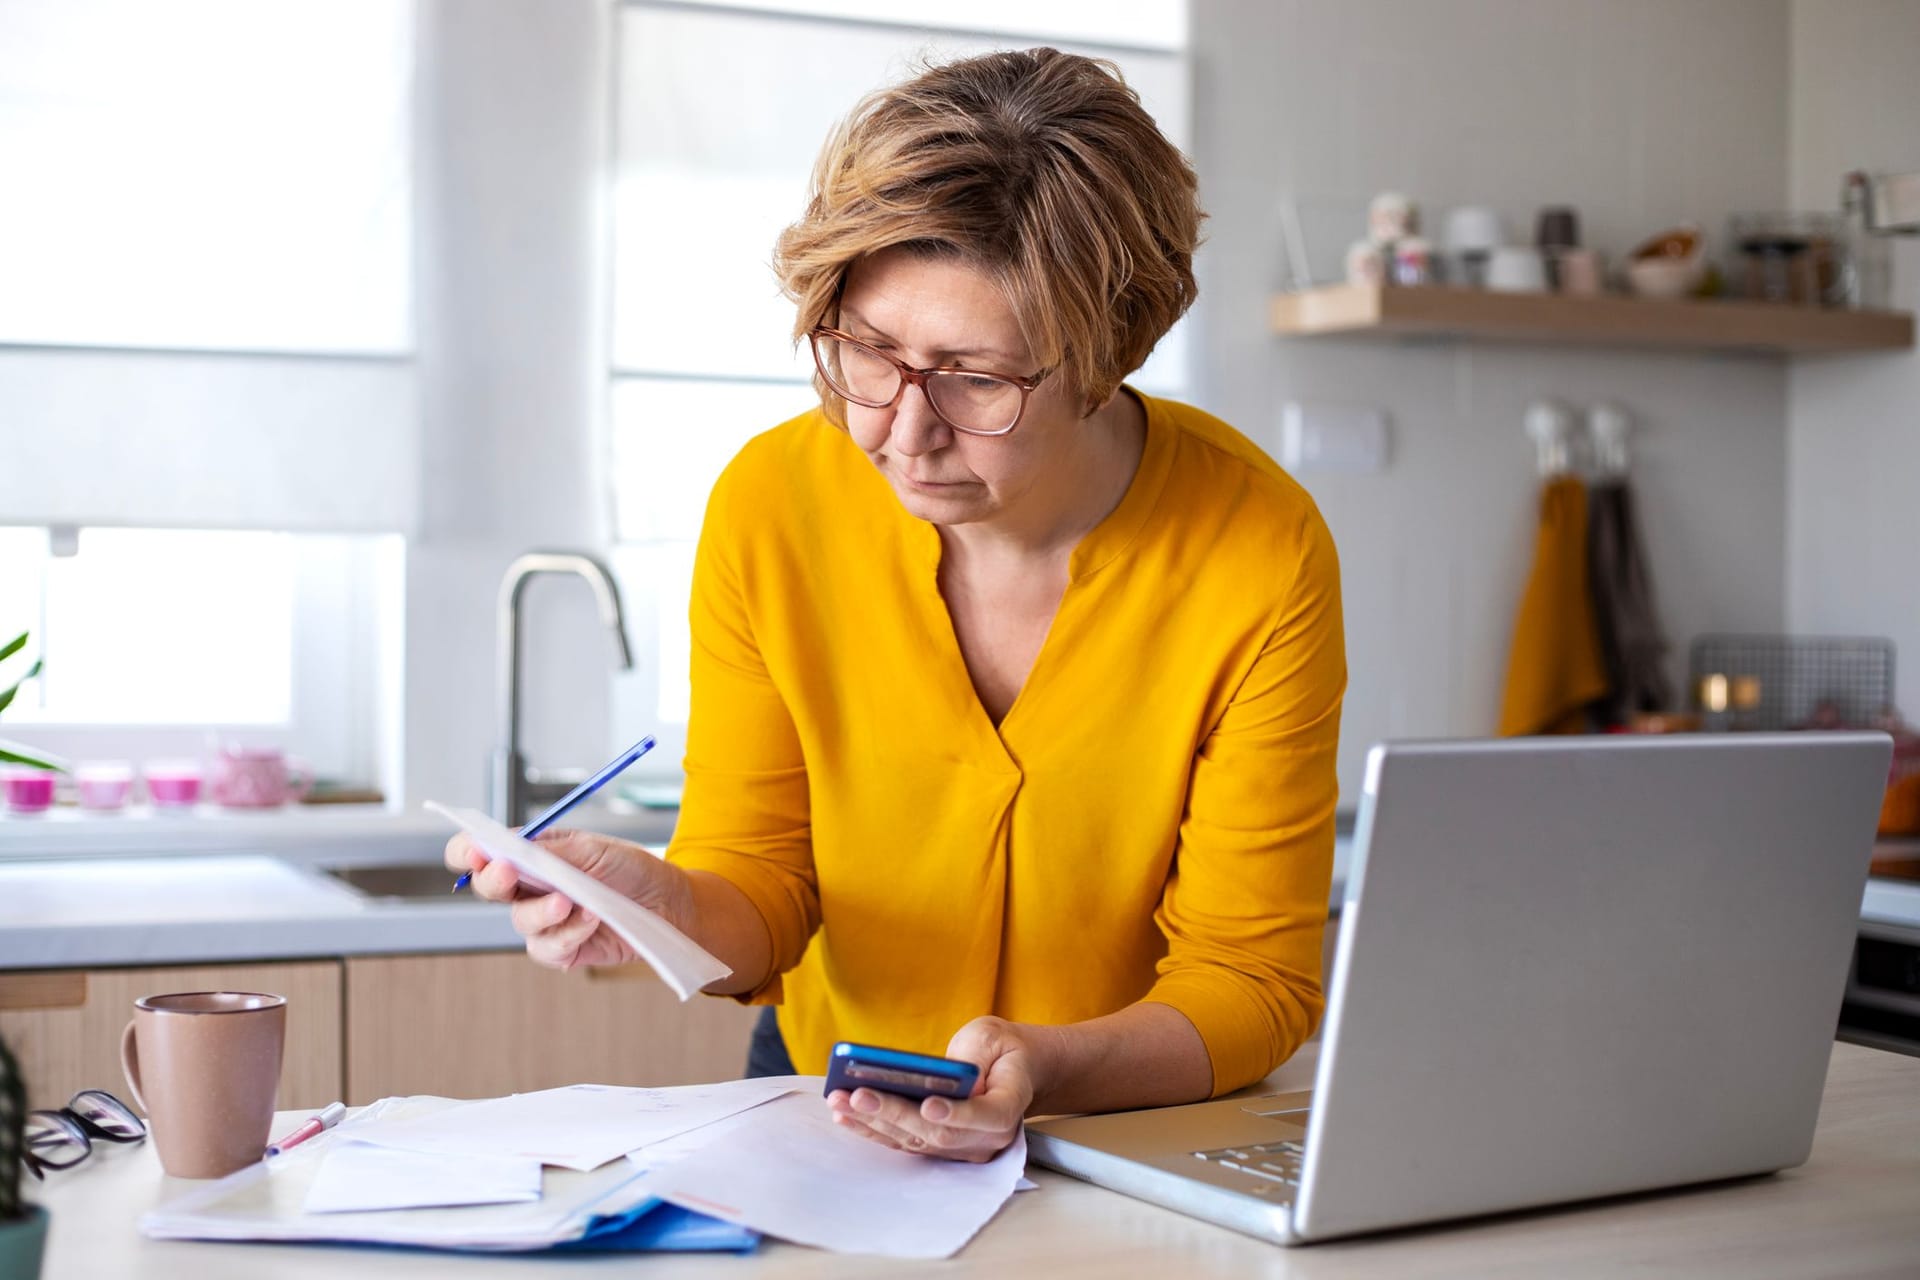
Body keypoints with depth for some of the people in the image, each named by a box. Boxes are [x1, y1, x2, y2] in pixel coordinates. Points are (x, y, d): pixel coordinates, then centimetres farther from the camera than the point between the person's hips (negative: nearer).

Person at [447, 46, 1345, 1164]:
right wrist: (666, 904, -29)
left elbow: (1255, 984, -14)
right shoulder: (770, 507, -13)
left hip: (1152, 1139, 0)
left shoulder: (1260, 557, -19)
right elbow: (762, 886, -5)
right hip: (828, 1112, 0)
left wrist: (1040, 1070, -33)